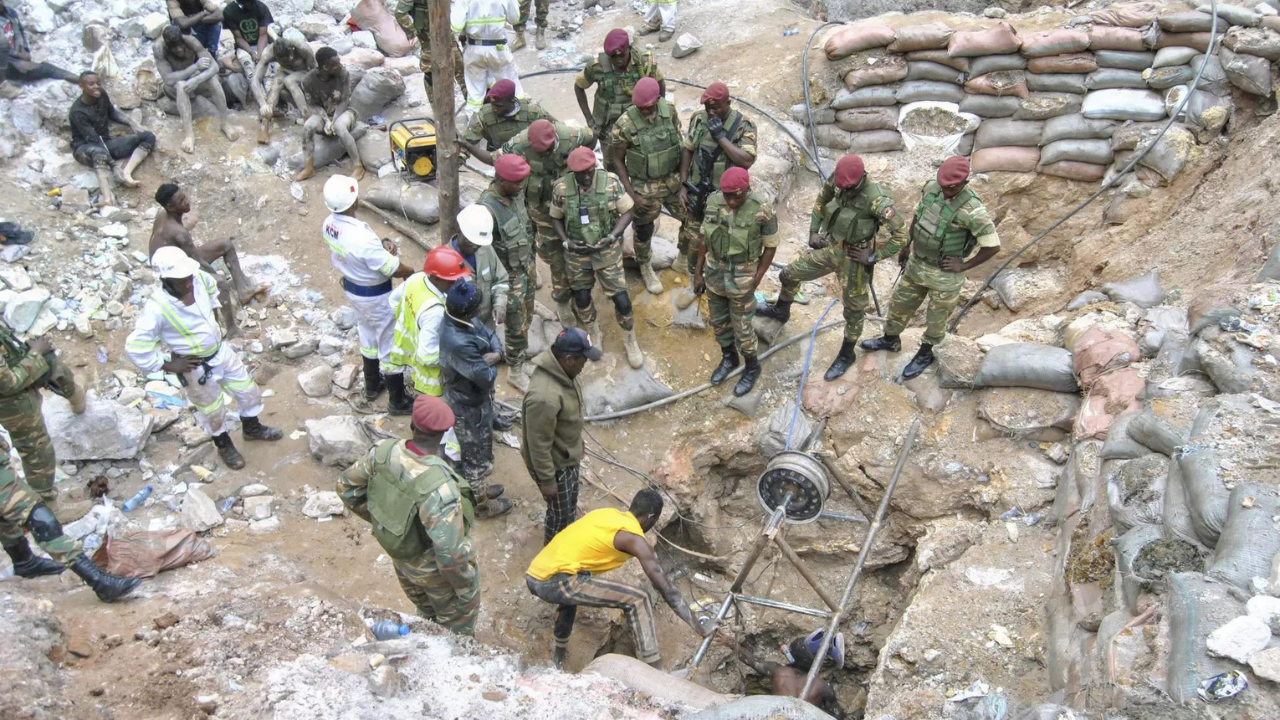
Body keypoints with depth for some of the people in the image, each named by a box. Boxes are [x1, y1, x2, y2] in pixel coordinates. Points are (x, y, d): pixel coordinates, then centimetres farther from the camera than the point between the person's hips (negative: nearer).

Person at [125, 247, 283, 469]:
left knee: (249, 392, 22)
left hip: (221, 350, 6)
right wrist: (167, 365, -19)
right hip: (197, 368, -6)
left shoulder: (198, 278, -17)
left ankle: (252, 428, 52)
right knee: (213, 411, 18)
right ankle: (224, 446, 48)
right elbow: (135, 347, -29)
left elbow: (212, 287, 10)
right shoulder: (156, 308, -34)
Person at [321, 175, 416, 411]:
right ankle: (398, 401, 26)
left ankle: (372, 386, 47)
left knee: (367, 336, 28)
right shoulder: (361, 236, -37)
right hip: (376, 296, -8)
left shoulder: (329, 224, -11)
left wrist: (382, 244, -8)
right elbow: (395, 269, -28)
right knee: (390, 346, 10)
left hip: (352, 288, 8)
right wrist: (412, 272, -6)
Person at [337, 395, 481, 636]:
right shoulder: (440, 487, -41)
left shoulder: (384, 452, -21)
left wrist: (380, 518, 8)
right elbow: (451, 554, -37)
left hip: (402, 559, 7)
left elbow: (346, 486, -3)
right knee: (456, 630, 24)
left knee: (425, 615, 35)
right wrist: (466, 587, -18)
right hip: (436, 570, -6)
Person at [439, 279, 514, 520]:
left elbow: (490, 334, 3)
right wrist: (491, 365, -10)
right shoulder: (458, 343, -39)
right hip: (469, 406, -9)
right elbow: (487, 378, -33)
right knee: (476, 454, 14)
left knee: (480, 448, 29)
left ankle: (477, 490, 52)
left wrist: (496, 353, -19)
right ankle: (481, 505, 37)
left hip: (474, 399, 9)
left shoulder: (464, 321, -11)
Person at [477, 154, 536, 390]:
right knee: (518, 325, 5)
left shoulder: (516, 192, -7)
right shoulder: (487, 209, -32)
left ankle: (510, 349, 48)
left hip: (526, 264, 8)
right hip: (509, 274, -8)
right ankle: (515, 371, 25)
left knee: (526, 314, 24)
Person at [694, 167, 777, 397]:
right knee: (719, 321, 20)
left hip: (741, 278, -4)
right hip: (714, 274, 4)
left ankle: (752, 368, 34)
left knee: (741, 328, 9)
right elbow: (706, 238, 1)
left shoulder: (762, 210, -23)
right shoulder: (714, 201, -11)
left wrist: (756, 282, -12)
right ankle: (728, 358, 45)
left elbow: (770, 246, -11)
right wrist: (698, 272, 5)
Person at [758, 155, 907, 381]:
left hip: (854, 258, -6)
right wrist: (813, 231, 7)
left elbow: (900, 235, -25)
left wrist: (872, 256, -18)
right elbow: (821, 201, 11)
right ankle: (781, 311, 44)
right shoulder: (836, 182, -12)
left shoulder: (876, 200, -29)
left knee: (854, 309, 9)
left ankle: (846, 355, 29)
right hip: (830, 248, 6)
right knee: (790, 274, 15)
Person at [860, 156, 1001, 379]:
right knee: (900, 304, 24)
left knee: (936, 319, 16)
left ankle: (925, 355, 41)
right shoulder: (931, 187, -11)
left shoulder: (972, 210, -29)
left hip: (944, 275, -6)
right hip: (917, 264, 6)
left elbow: (993, 246, -21)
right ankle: (890, 340, 49)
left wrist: (964, 266, -16)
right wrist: (905, 245, 13)